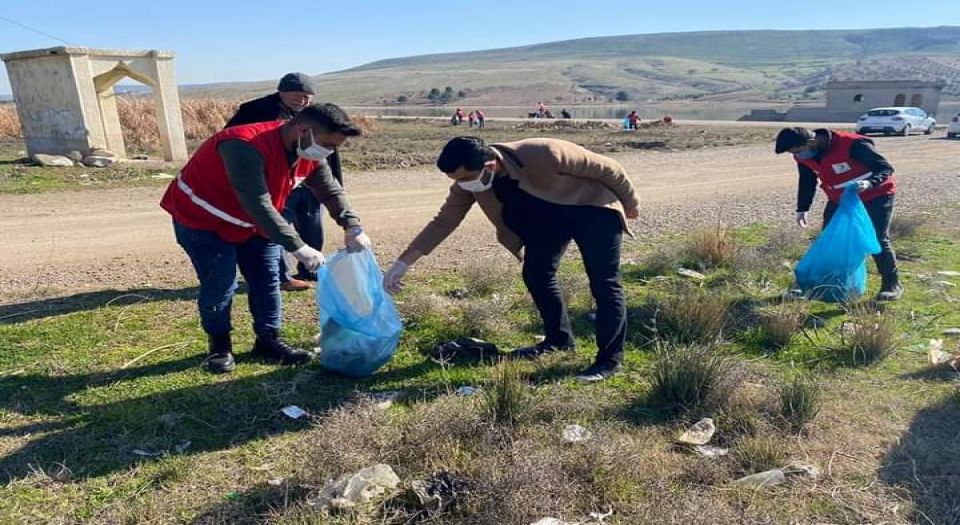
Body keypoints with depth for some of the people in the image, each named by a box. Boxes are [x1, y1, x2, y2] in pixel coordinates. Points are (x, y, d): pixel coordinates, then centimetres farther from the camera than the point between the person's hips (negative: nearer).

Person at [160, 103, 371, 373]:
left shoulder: (309, 154, -11)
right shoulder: (245, 148, -38)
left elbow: (331, 190, -3)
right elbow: (259, 206, -42)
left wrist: (352, 227, -18)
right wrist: (298, 247, -41)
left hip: (253, 222, 7)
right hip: (201, 221, -7)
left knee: (267, 280, 5)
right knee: (220, 286, -4)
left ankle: (269, 340, 20)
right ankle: (219, 346, 18)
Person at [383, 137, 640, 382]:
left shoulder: (544, 155, -38)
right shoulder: (468, 181, -19)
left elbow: (606, 168, -23)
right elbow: (445, 220, -11)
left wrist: (630, 203, -7)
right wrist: (404, 262, -16)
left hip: (592, 208, -6)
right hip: (547, 218, 6)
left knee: (603, 283, -10)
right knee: (536, 274, 6)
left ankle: (610, 359, -1)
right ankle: (559, 339, 24)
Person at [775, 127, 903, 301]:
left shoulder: (852, 145, -32)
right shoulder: (803, 156, -12)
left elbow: (885, 168, -24)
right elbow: (807, 181, 6)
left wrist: (870, 183, -44)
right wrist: (802, 208, 6)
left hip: (876, 195, -6)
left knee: (877, 239, -8)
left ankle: (892, 284, 7)